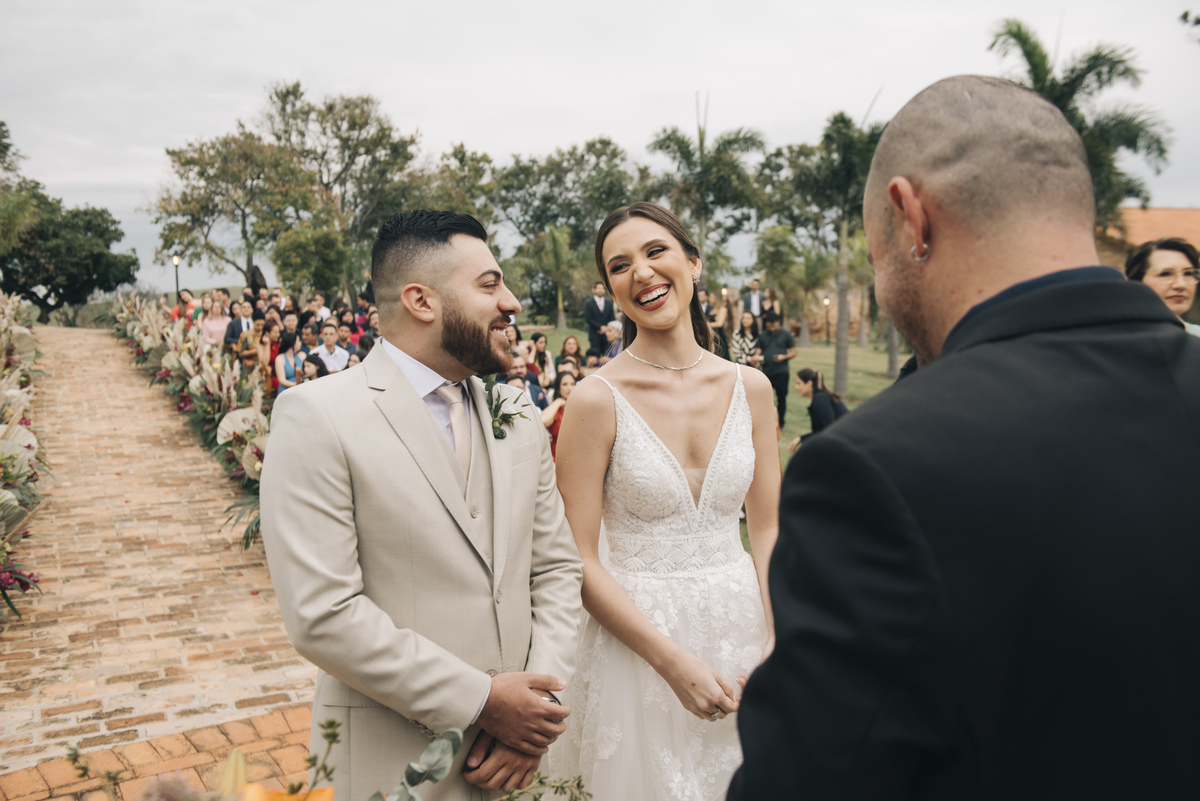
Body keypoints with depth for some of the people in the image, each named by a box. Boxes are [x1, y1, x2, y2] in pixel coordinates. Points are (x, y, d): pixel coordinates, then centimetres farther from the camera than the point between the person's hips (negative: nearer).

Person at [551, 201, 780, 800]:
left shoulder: (750, 388, 1)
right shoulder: (597, 400, -12)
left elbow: (766, 531, 5)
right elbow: (579, 561, -11)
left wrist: (779, 651, -6)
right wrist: (674, 661, -16)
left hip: (742, 624, 4)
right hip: (638, 635, -3)